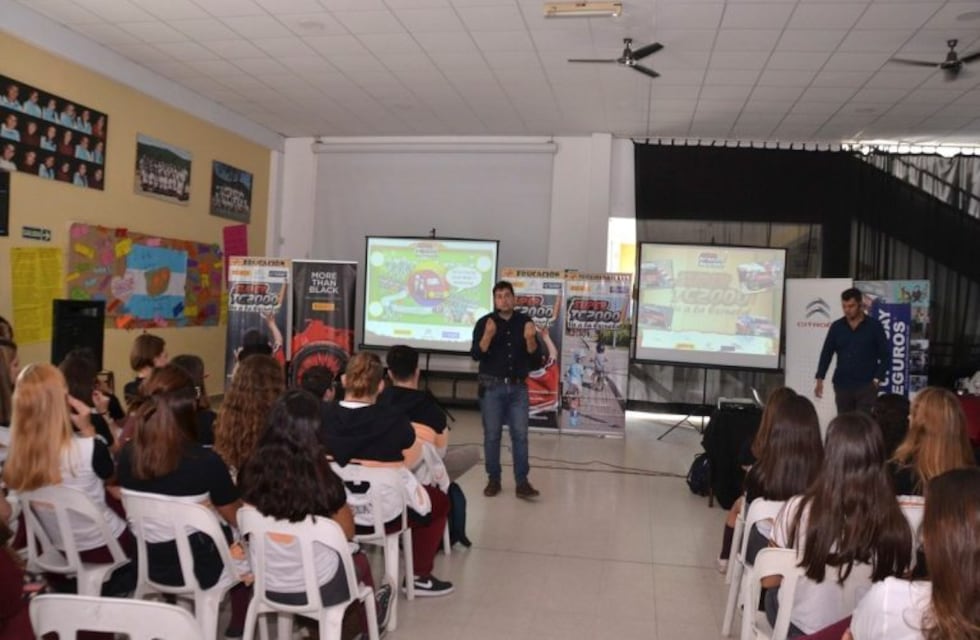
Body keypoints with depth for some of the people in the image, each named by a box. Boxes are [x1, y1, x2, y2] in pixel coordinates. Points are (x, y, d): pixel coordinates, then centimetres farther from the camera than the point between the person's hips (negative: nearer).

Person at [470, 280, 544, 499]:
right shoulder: (484, 322, -2)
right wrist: (488, 335, -28)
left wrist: (530, 339, -18)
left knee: (520, 435, 1)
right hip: (492, 386, -1)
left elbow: (536, 358, 1)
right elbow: (476, 354, -13)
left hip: (518, 387, 2)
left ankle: (522, 483, 4)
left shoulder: (525, 321, 3)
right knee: (492, 435, 4)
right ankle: (493, 480, 15)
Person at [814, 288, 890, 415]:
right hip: (842, 386, 2)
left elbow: (885, 357, 1)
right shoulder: (836, 327, 6)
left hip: (866, 386, -2)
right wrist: (820, 379, -4)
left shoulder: (874, 326, 0)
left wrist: (877, 379, -9)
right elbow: (826, 354, 6)